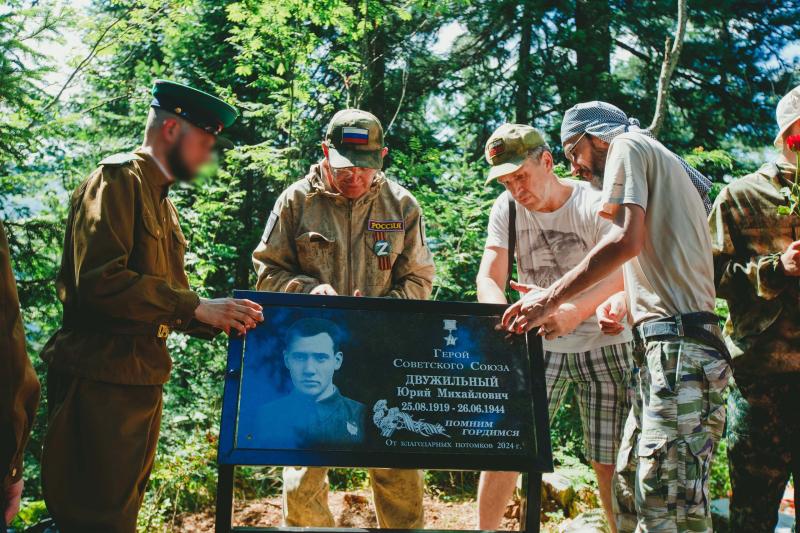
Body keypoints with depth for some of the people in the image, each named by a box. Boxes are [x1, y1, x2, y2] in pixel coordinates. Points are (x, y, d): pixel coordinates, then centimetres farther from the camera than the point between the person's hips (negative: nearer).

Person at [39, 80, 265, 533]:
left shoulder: (162, 202, 19)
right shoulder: (117, 180, -10)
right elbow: (99, 280, -24)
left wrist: (224, 320, 3)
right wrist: (196, 307, -23)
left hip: (142, 380, 9)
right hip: (102, 380, -9)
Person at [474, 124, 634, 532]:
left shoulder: (596, 206, -15)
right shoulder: (506, 209, -2)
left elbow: (620, 276, -30)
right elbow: (488, 279, -8)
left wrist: (573, 313, -50)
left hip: (601, 344, -3)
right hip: (537, 345, 3)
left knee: (609, 461, -1)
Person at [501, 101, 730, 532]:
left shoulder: (628, 147, 1)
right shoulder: (663, 166, 30)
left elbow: (626, 239, -15)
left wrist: (550, 299, -13)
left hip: (676, 346, -10)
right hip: (675, 346, 10)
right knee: (630, 485, 12)